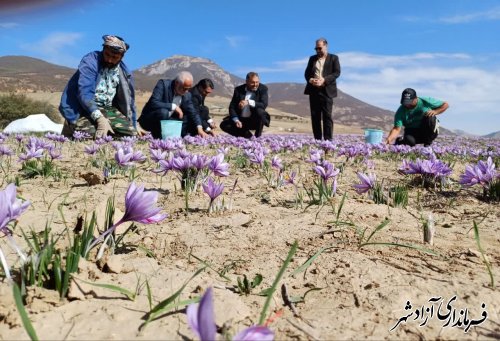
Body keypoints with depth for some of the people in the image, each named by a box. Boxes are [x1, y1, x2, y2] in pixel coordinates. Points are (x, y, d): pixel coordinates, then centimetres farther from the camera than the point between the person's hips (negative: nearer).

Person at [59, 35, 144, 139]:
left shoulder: (123, 71, 4)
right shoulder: (90, 61, -14)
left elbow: (128, 99, 15)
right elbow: (84, 93, -26)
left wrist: (134, 124, 13)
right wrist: (100, 119, -37)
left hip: (107, 109, 5)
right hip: (83, 108, -5)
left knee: (131, 133, -16)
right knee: (93, 135, -31)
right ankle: (71, 127, 4)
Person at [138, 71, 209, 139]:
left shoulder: (187, 95, -3)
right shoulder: (163, 84, -18)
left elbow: (193, 113, -3)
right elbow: (153, 103, -30)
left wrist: (199, 128, -19)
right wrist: (173, 106, -30)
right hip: (148, 120, -6)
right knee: (163, 112, -34)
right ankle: (158, 139, -17)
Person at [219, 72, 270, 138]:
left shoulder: (263, 89, -7)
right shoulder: (238, 90, 0)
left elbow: (264, 104, -21)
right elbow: (232, 106, -1)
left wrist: (249, 102, -35)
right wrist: (236, 120, -18)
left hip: (254, 120, -3)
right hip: (241, 120, 3)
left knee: (260, 111, -34)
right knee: (224, 125, -16)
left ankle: (258, 137, -13)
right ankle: (248, 135, -4)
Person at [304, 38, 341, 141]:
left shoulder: (333, 58, 7)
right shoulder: (312, 58, 18)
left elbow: (337, 72, -4)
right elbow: (307, 72, 13)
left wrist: (324, 80, -18)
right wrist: (310, 79, -10)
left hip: (326, 91, -4)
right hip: (313, 91, 4)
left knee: (327, 116, -6)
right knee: (315, 116, 3)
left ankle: (328, 140, -6)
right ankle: (317, 139, 8)